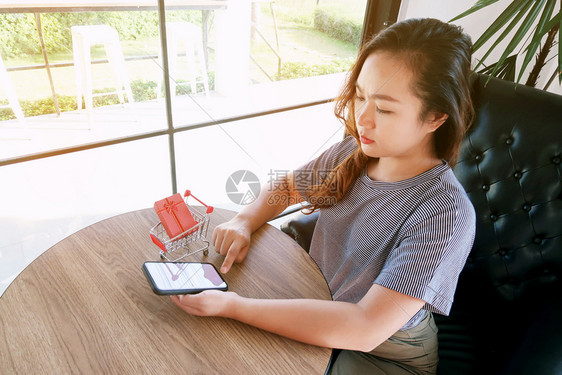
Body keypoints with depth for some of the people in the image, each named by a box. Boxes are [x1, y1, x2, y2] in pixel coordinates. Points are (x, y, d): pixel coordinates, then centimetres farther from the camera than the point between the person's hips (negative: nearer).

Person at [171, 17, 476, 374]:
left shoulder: (445, 213, -28)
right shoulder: (352, 152, -10)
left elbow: (365, 329, -32)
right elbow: (285, 188, 7)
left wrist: (234, 306, -33)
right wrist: (243, 223, -14)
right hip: (316, 316, 5)